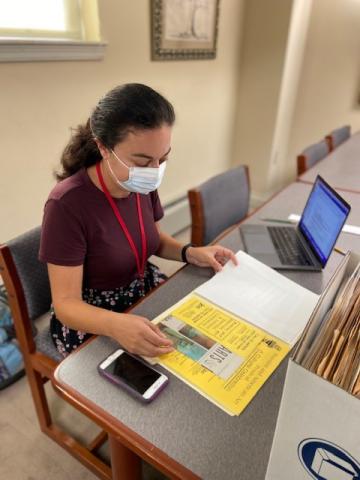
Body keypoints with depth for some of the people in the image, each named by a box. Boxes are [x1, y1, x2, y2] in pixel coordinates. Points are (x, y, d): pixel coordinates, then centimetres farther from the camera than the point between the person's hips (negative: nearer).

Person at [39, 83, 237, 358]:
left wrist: (192, 253, -9)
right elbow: (66, 303, -24)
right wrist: (116, 325, -43)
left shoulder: (143, 184, -8)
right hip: (93, 320, -5)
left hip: (147, 293, 6)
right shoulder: (67, 204, -27)